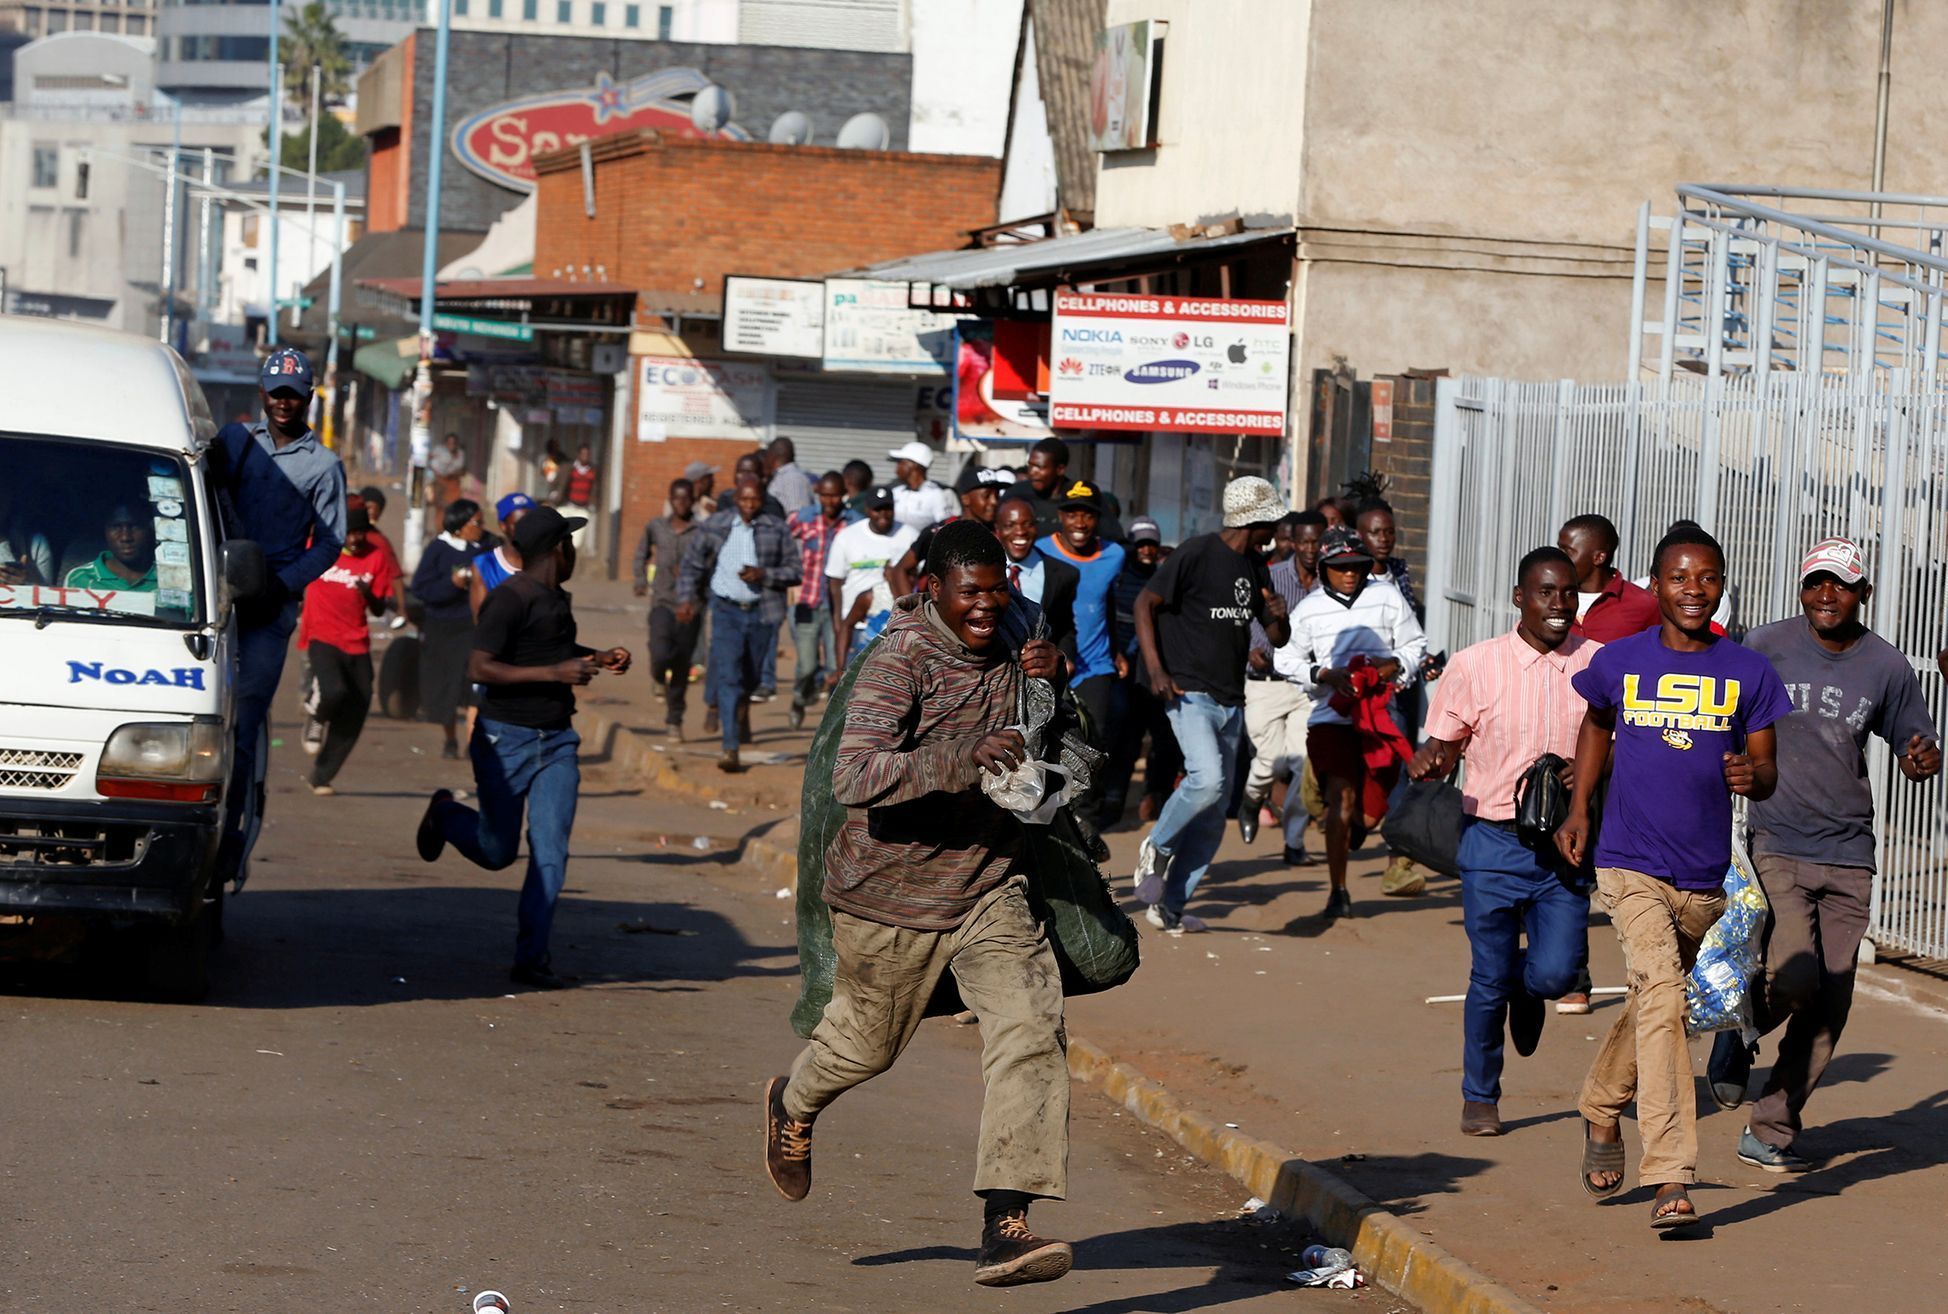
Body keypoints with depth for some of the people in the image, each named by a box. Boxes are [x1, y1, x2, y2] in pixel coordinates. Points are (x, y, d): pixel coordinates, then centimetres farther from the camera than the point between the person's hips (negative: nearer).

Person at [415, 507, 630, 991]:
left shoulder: (556, 597, 11)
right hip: (505, 740, -6)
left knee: (550, 850, -6)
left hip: (556, 740, 6)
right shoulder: (510, 600, -17)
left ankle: (531, 958, -3)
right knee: (497, 852, 8)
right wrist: (555, 672, -28)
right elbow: (478, 668, -25)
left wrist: (599, 658, 13)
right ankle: (446, 814, 40)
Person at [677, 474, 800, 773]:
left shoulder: (776, 529, -1)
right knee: (727, 676, -13)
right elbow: (692, 565, 10)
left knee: (751, 677, 16)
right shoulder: (714, 527, 1)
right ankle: (731, 749, -15)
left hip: (762, 613, 1)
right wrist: (686, 597, -2)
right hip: (727, 610, -1)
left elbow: (794, 571, 1)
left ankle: (742, 711, 52)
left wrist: (763, 575, -15)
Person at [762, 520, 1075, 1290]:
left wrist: (1051, 675, -4)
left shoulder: (1005, 634, 0)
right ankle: (795, 1105, 54)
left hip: (988, 884, 5)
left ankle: (1004, 1229, -21)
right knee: (866, 1038, 17)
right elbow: (853, 781, -34)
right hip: (893, 889, -5)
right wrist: (956, 762, -46)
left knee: (1029, 1028, -16)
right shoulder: (901, 661, -22)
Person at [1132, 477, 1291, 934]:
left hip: (1230, 703, 8)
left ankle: (1169, 905, 14)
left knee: (1214, 816, 6)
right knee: (1207, 778, -28)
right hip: (1191, 693, -8)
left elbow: (1278, 638, 19)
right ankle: (1157, 848, -2)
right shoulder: (1197, 553, -8)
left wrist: (1278, 617, -6)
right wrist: (1156, 670, -18)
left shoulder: (1255, 567, 14)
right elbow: (1145, 604, -8)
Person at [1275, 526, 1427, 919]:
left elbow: (1415, 645, 12)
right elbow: (1285, 658, 9)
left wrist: (1395, 664, -10)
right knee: (1341, 797, -16)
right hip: (1331, 716, -2)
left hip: (1379, 715, 2)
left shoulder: (1387, 597, 4)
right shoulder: (1310, 609, 3)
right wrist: (1325, 674, -8)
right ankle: (1338, 891, -6)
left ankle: (1354, 825, 47)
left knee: (1372, 812, 6)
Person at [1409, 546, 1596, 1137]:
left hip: (1564, 846, 1)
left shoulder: (1599, 664, 1)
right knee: (1489, 980, 3)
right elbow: (1444, 745, 5)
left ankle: (1526, 990, 31)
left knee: (1555, 972, -8)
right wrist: (1427, 762, -18)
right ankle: (1480, 1097, 23)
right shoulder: (1475, 666, -2)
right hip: (1494, 842, -1)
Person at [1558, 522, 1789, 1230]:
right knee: (1663, 994, -21)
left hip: (1705, 877, 3)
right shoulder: (1619, 662, 0)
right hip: (1630, 866, -3)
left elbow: (1768, 770, 4)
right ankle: (1671, 1179, -25)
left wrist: (1753, 775, -19)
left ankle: (1600, 1110, 48)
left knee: (1651, 1003, 20)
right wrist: (1578, 809, 16)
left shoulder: (1748, 673, 0)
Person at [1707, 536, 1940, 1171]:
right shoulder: (1765, 648, -2)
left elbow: (1914, 744, 14)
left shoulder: (1886, 666, 4)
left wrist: (1923, 759, -9)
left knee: (1829, 1006, 1)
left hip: (1849, 856, 3)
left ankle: (1770, 1131, 14)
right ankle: (1738, 1029, 14)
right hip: (1776, 848, -3)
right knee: (1793, 978, -20)